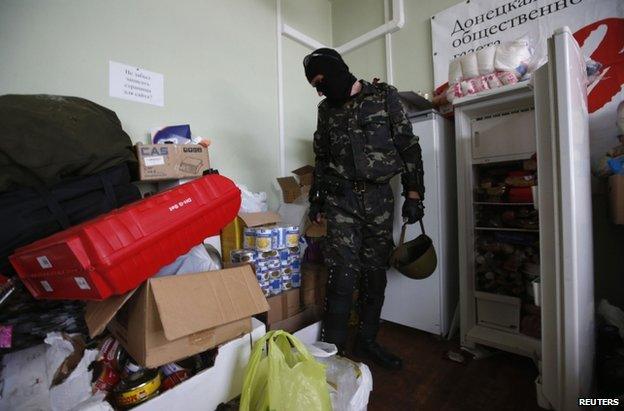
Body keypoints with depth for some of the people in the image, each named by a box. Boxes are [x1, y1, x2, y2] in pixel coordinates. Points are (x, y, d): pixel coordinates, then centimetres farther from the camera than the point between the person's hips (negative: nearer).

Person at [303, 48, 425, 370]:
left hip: (379, 198, 0)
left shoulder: (385, 96, 4)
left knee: (375, 274, 6)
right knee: (342, 275, -7)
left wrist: (413, 193, -5)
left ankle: (367, 343, 24)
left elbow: (408, 146, 2)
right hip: (341, 199, 1)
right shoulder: (327, 108, 12)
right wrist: (317, 199, 15)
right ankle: (333, 349, 8)